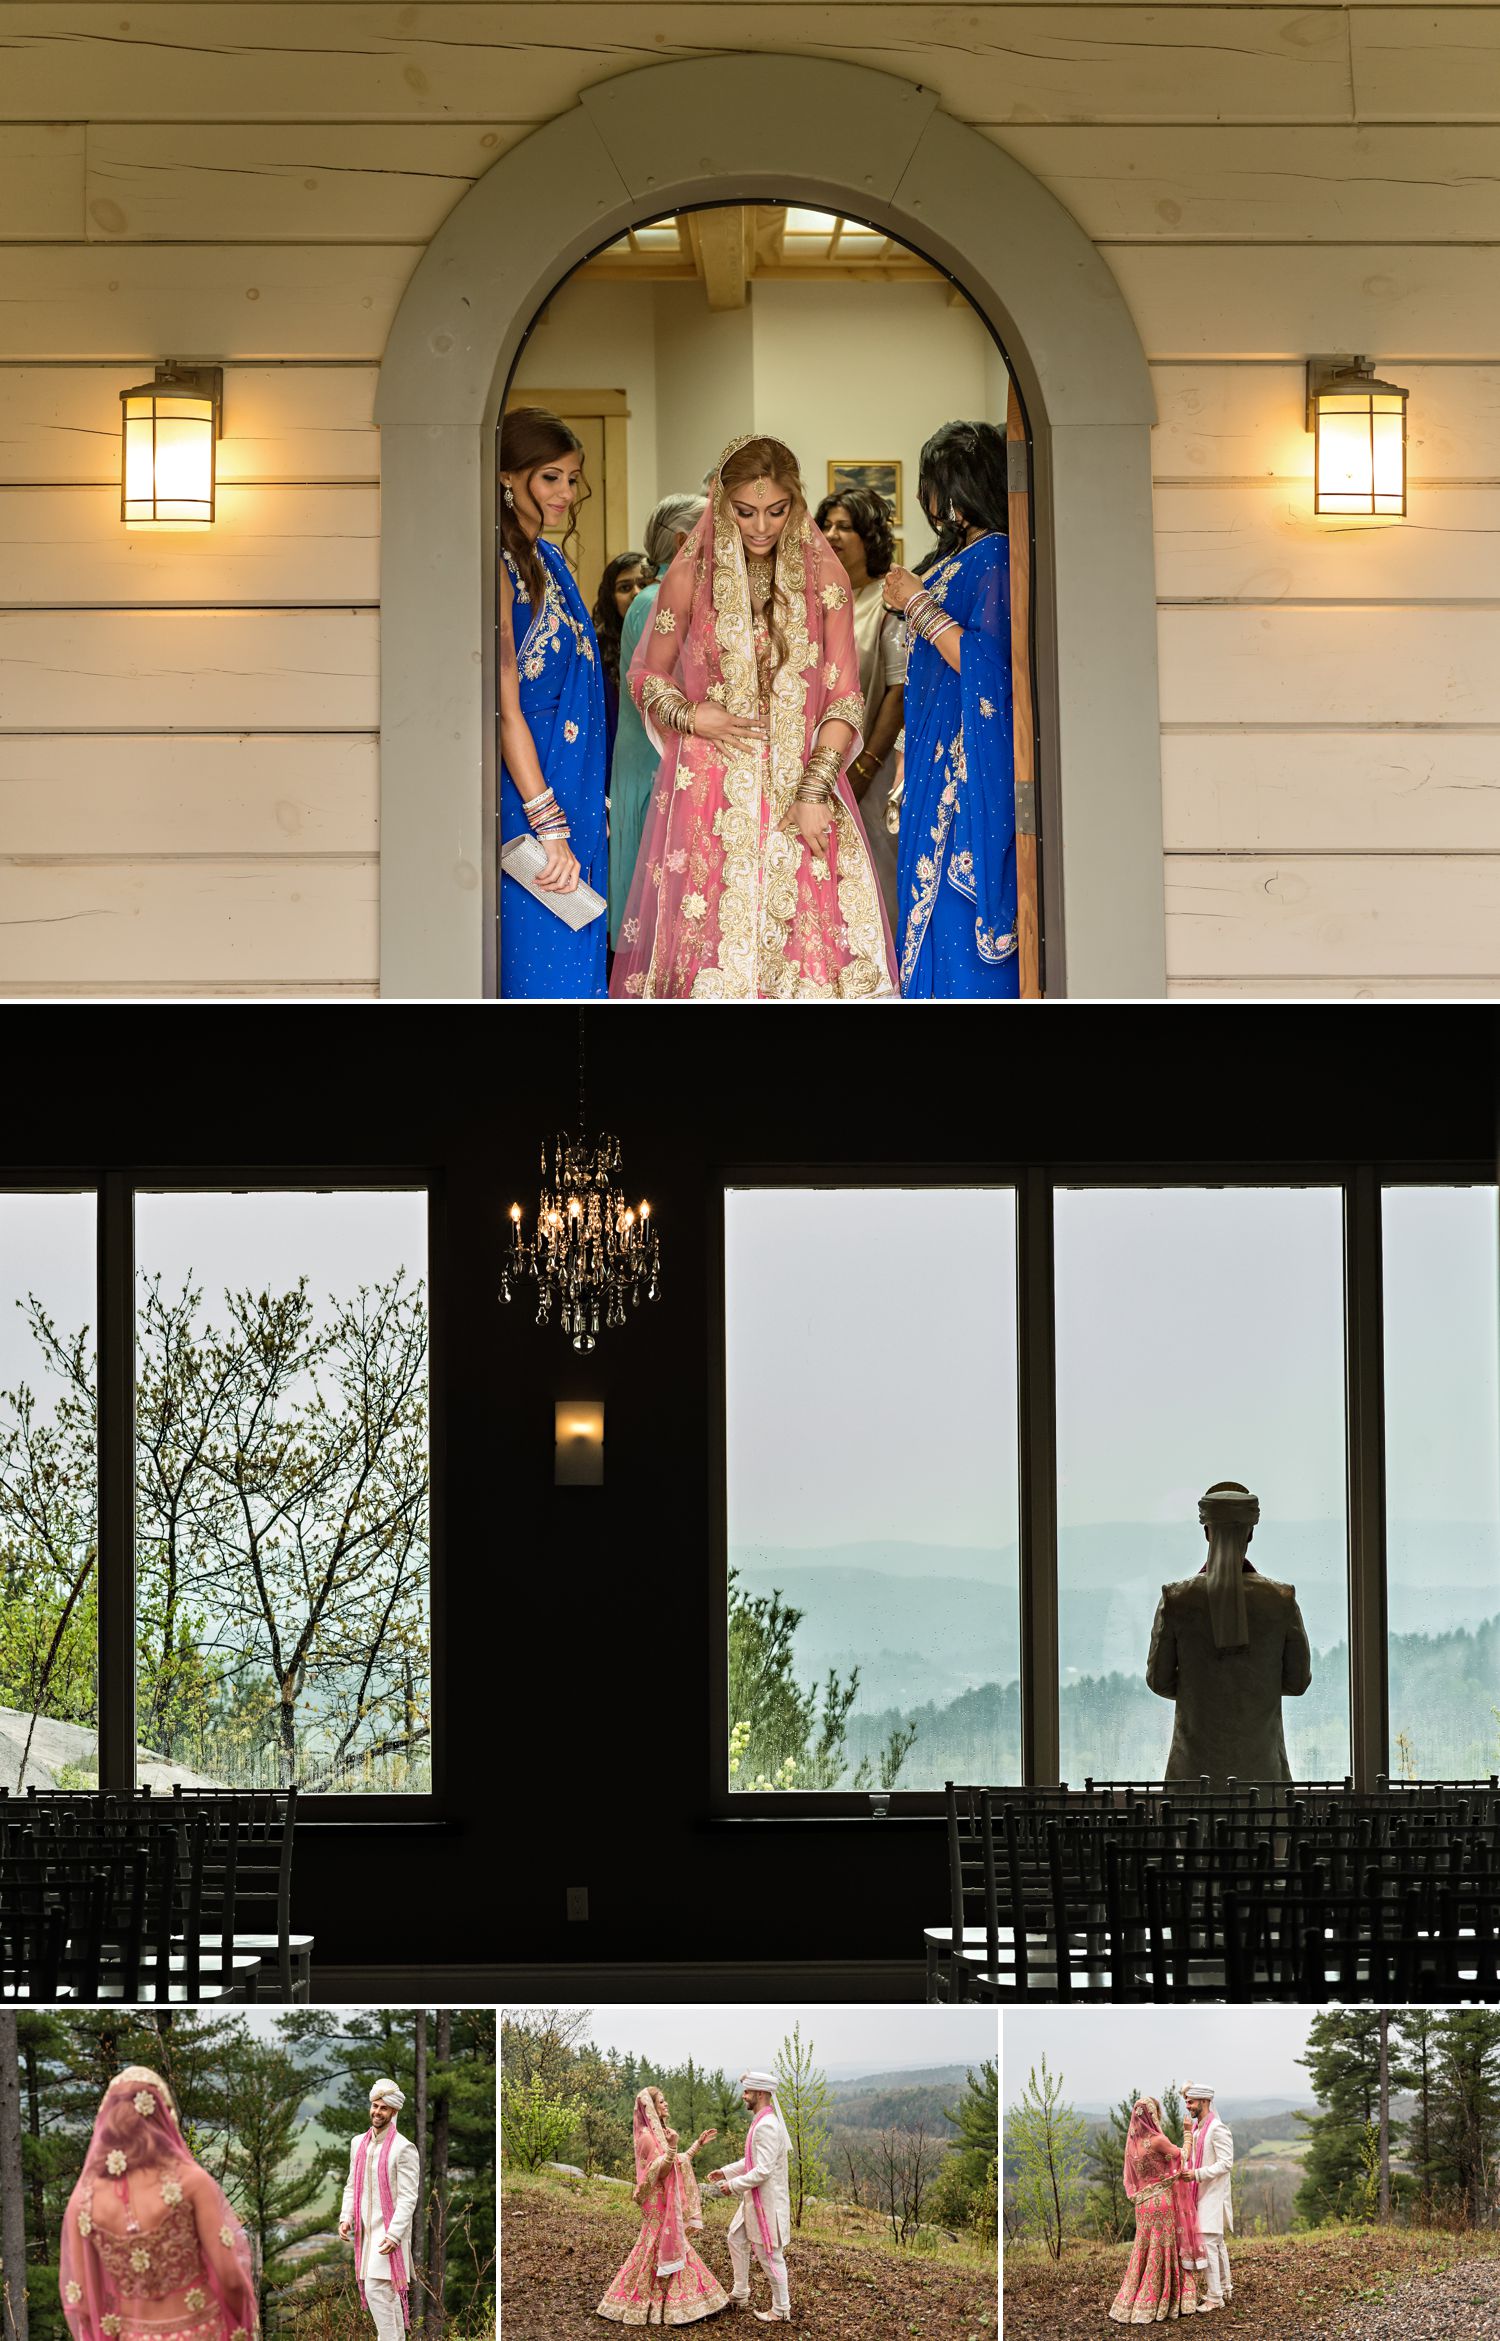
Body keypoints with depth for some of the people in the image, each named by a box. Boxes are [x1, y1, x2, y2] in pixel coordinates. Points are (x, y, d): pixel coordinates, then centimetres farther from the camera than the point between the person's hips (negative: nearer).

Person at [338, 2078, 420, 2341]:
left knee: (376, 2289, -14)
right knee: (388, 2293, 12)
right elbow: (351, 2186, 14)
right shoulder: (358, 2143, 10)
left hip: (389, 2232, -6)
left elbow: (408, 2197, -14)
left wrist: (394, 2234, -22)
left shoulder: (403, 2148, -11)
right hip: (365, 2230, 6)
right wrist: (346, 2218, -1)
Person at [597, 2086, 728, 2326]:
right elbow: (661, 2171, -23)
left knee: (669, 2248, 12)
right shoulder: (647, 2136, -17)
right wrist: (672, 2147, -39)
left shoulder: (658, 2132, 13)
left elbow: (677, 2163, 18)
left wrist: (698, 2143, 18)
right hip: (658, 2204, -10)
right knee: (660, 2250, -6)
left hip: (668, 2203, 10)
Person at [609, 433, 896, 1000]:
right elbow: (647, 678, 10)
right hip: (712, 788, -1)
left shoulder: (824, 576, 2)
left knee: (816, 935, -6)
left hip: (803, 782, 1)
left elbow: (845, 697, 1)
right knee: (713, 935, -3)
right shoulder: (689, 576, 0)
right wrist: (690, 715, -10)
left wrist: (815, 790, -10)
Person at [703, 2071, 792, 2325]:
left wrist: (734, 2185, -19)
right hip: (754, 2198, 11)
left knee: (770, 2255, 0)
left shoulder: (767, 2126, -24)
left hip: (767, 2200, -11)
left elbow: (763, 2170, -28)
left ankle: (781, 2311, 11)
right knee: (737, 2238, 21)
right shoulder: (761, 2121, 9)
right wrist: (726, 2173, 14)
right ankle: (740, 2295, 34)